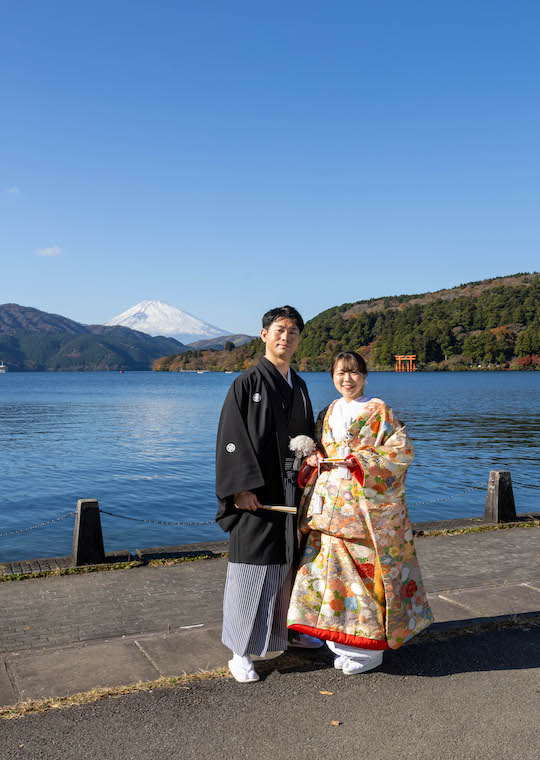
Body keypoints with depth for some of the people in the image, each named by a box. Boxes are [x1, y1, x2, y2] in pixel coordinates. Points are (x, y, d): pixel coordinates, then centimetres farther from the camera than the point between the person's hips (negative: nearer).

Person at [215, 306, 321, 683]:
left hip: (292, 492, 6)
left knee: (290, 561, 17)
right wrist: (242, 487, -20)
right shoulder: (246, 383, -7)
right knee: (252, 569, -1)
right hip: (257, 494, -6)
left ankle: (290, 628, 36)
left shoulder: (299, 386, 12)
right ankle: (241, 652, 11)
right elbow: (231, 439, -12)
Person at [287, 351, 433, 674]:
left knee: (365, 570, -3)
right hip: (331, 506, 6)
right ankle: (345, 641, 21)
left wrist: (358, 460, -15)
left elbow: (402, 451, -9)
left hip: (367, 505, -5)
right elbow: (317, 453, 21)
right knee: (333, 564, 6)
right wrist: (317, 462, -2)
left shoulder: (379, 412, -3)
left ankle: (370, 647, 12)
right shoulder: (328, 414, 14)